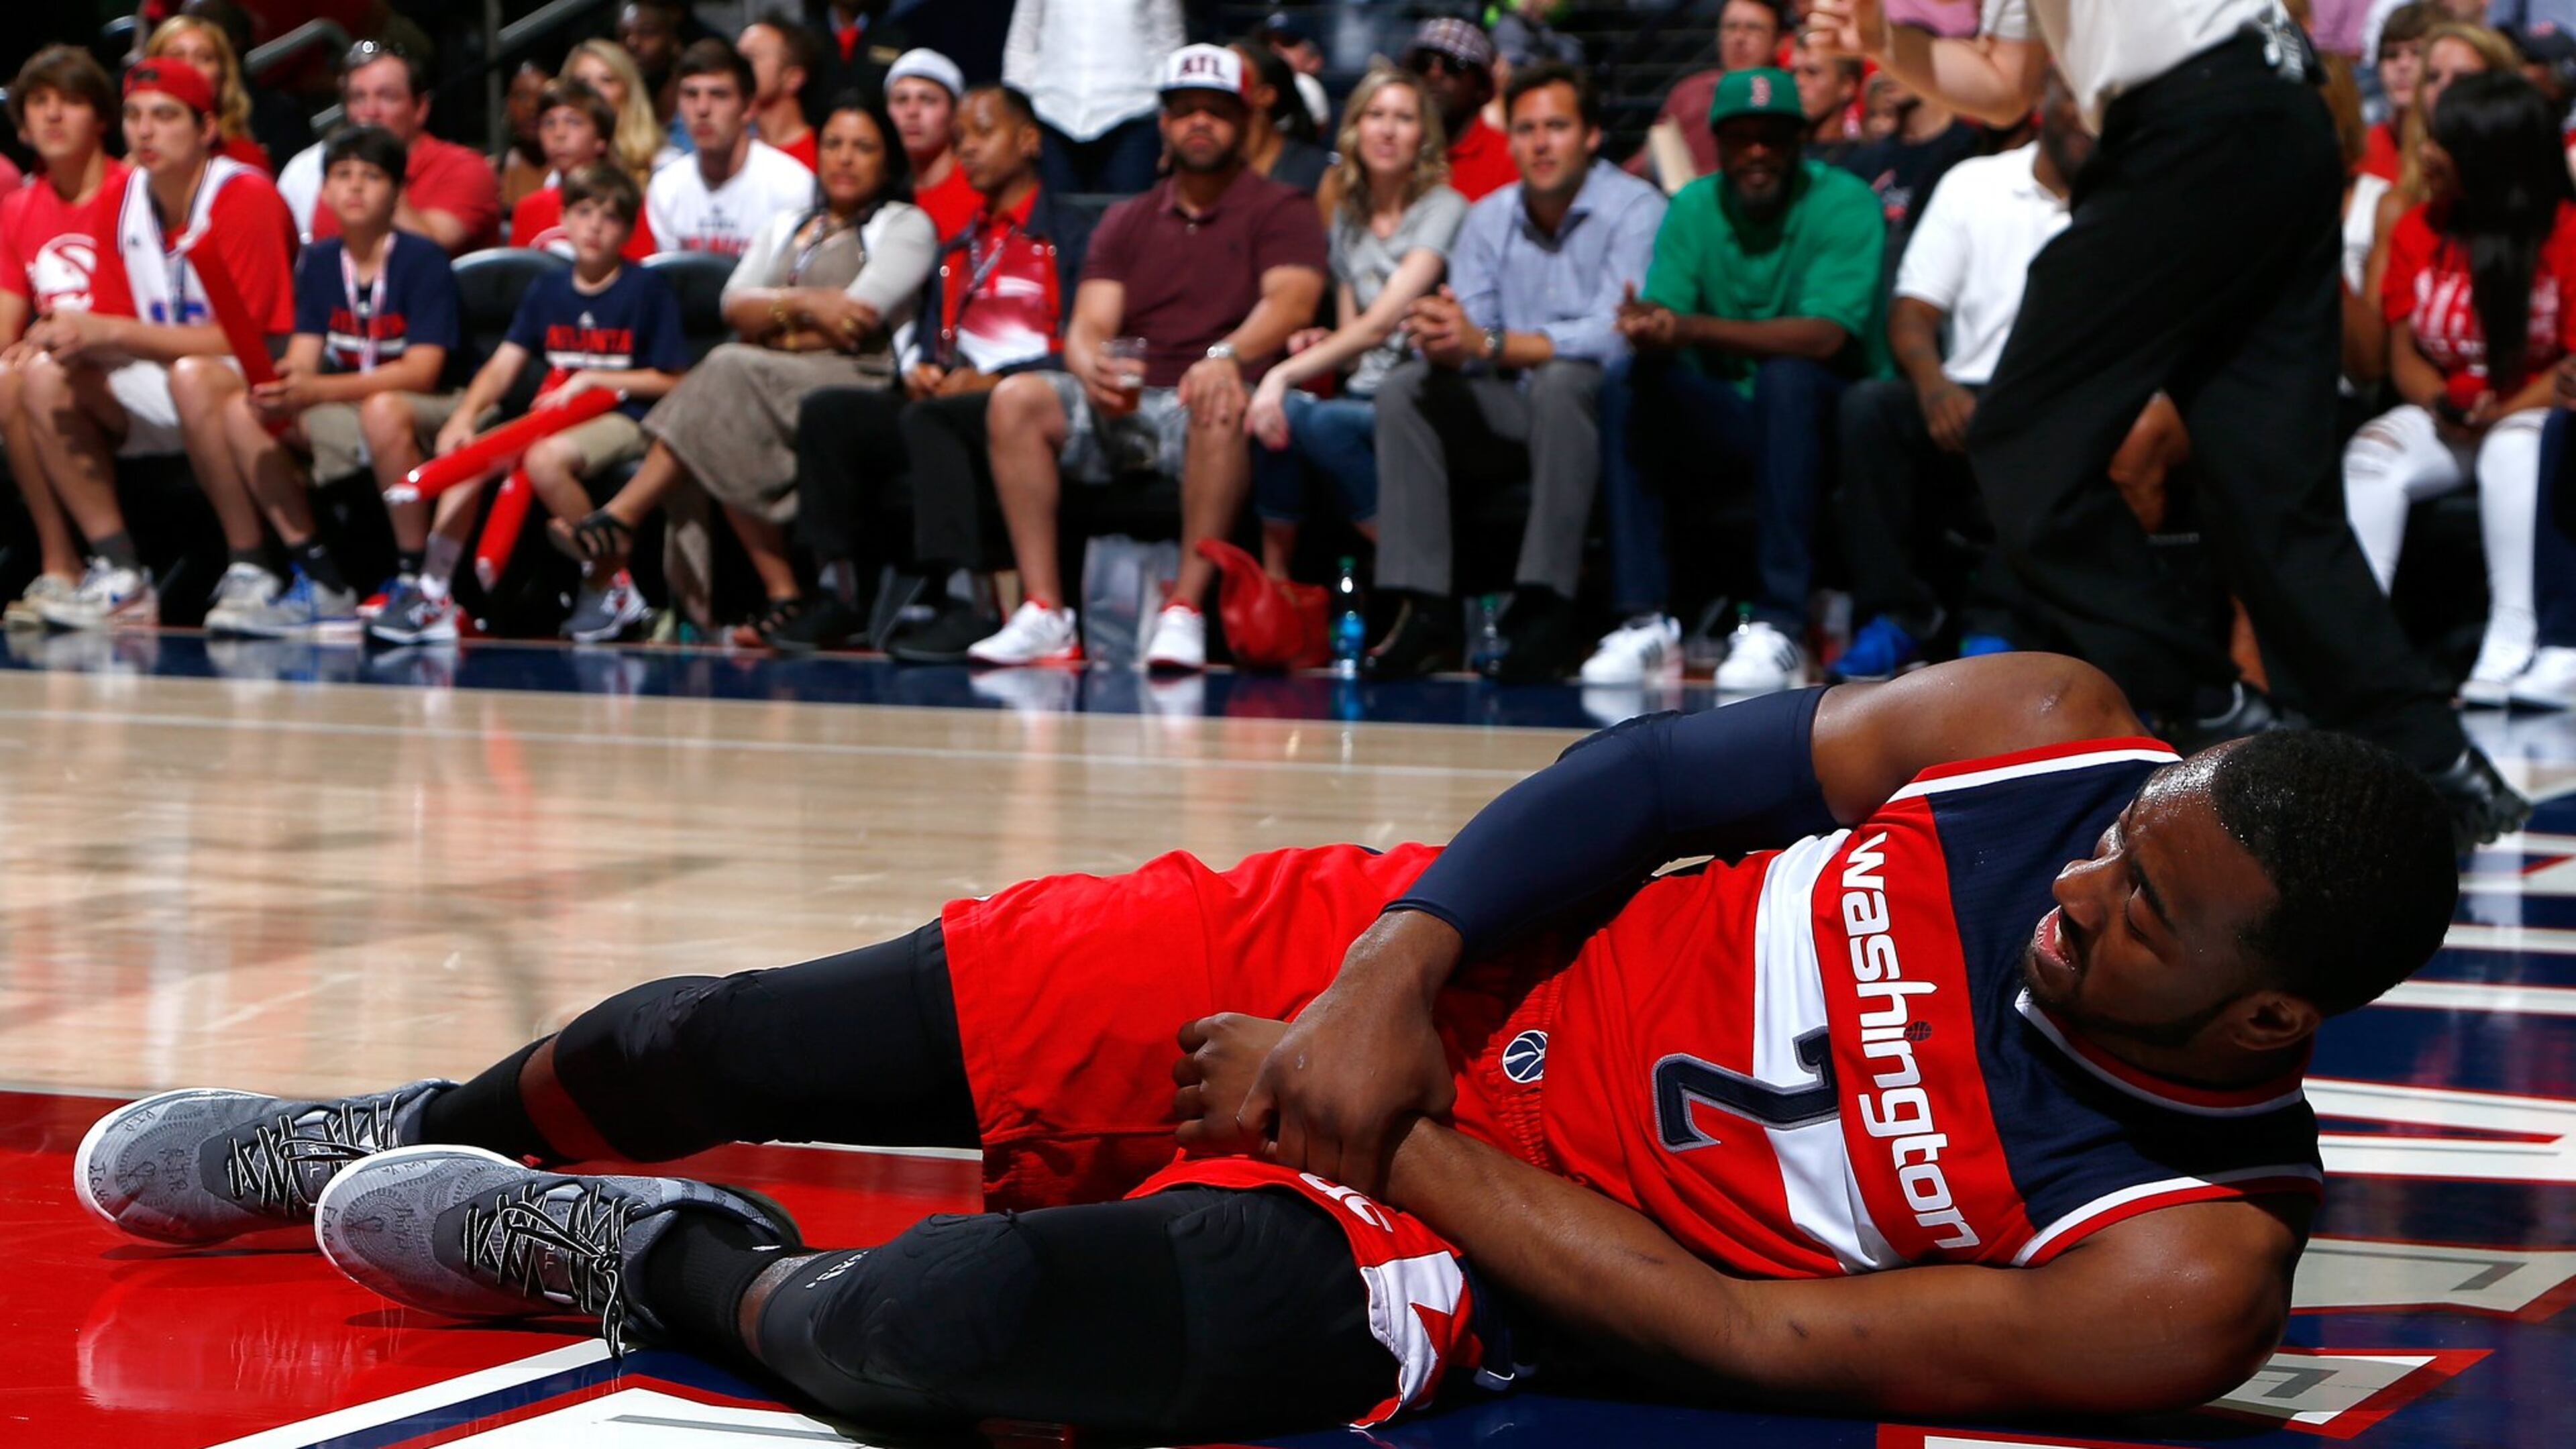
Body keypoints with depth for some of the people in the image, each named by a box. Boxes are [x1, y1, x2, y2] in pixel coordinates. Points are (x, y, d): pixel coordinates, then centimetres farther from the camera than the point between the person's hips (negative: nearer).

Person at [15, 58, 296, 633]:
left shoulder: (245, 197, -17)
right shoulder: (122, 199, 3)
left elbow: (240, 337, -22)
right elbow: (112, 322, 5)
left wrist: (111, 333, -24)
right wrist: (73, 335, -20)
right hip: (165, 392, 7)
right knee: (46, 377, -12)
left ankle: (251, 570, -27)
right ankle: (119, 576, -13)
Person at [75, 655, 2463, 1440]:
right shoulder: (2056, 735, -12)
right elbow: (1664, 770, -5)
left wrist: (1408, 1147, -19)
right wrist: (1397, 980, -18)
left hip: (1467, 1238, -4)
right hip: (1415, 952, 4)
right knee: (735, 1043, 2)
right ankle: (405, 1139, 37)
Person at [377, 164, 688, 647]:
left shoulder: (648, 289, -1)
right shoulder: (547, 290, 13)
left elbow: (671, 380, -4)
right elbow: (504, 364, 5)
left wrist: (590, 379, -8)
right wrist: (463, 417, -12)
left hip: (620, 419, -6)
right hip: (553, 416, 6)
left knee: (546, 459, -35)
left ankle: (611, 585, -17)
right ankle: (432, 593, -15)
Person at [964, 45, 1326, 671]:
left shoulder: (1281, 210, 7)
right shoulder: (1127, 221, 21)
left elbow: (1291, 302, -12)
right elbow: (1089, 325, 9)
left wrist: (1226, 356, -34)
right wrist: (1090, 366, -18)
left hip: (1202, 404, -4)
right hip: (1123, 408, 4)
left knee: (1222, 407, -39)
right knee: (1017, 398, -22)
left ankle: (1185, 610, -40)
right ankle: (1045, 614, -27)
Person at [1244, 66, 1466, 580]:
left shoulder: (1443, 209, -4)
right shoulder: (1348, 219, 19)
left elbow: (1382, 322, -15)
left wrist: (1284, 375, -21)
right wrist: (1317, 351, -6)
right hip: (1366, 393, 5)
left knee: (1323, 422, -34)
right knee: (1281, 410, -28)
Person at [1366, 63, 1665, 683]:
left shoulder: (1634, 209, -12)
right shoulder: (1489, 218, 8)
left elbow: (1615, 336, -26)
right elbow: (1468, 335, -1)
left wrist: (1489, 344, -33)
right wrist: (1442, 339, -28)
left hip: (1600, 406, -6)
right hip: (1511, 412, 6)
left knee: (1561, 381, -36)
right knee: (1403, 390, -15)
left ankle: (1547, 613, -35)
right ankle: (1423, 608, -21)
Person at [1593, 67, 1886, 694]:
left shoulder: (1844, 203, -11)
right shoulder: (1694, 209, 5)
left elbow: (1824, 335, -26)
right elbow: (1660, 313, -7)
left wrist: (1690, 329, -37)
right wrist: (1648, 328, -35)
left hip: (1824, 413, -4)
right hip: (1730, 418, 4)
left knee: (1786, 377, -35)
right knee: (1629, 390, -19)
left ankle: (1780, 625, -37)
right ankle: (1645, 619, -23)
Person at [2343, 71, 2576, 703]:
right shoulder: (2417, 231, 3)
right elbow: (2403, 354, 3)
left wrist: (2498, 414, -24)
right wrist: (2443, 407, -18)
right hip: (2442, 418, 4)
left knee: (2513, 450, -38)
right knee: (2371, 456, -26)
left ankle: (2511, 642, -33)